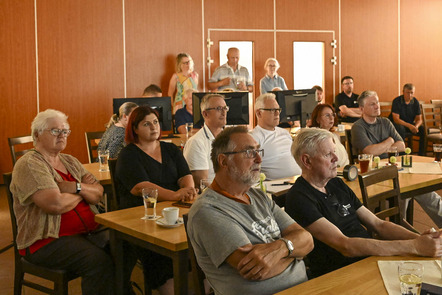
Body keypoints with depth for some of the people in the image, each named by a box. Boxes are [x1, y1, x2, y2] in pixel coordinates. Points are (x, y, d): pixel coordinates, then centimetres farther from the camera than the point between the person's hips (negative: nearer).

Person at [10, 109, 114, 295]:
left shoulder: (70, 162, 16)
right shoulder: (29, 165, -8)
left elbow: (98, 194, 7)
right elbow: (55, 204, -22)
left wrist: (76, 187, -13)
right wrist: (82, 194, -3)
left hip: (88, 230, 7)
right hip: (47, 240, -7)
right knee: (99, 261, -29)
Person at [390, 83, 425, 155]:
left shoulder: (415, 102, -2)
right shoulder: (396, 101, -16)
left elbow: (419, 119, -2)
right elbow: (396, 119, -22)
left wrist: (416, 126, -26)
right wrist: (409, 126, -34)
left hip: (410, 124, 5)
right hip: (398, 124, -4)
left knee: (423, 129, -20)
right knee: (400, 128, -37)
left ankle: (422, 154, -10)